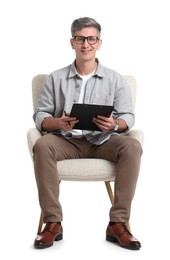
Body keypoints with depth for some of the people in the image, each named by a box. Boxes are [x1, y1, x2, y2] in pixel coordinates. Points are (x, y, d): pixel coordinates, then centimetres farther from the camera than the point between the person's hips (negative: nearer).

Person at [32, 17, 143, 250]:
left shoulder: (115, 79, 8)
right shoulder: (56, 78, 9)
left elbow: (128, 117, 2)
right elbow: (39, 115, 4)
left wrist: (115, 124, -22)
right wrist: (58, 123, -19)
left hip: (103, 142, 0)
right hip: (66, 140, 0)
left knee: (132, 146, -30)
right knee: (42, 145, -32)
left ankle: (117, 223, -25)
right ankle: (53, 223, -25)